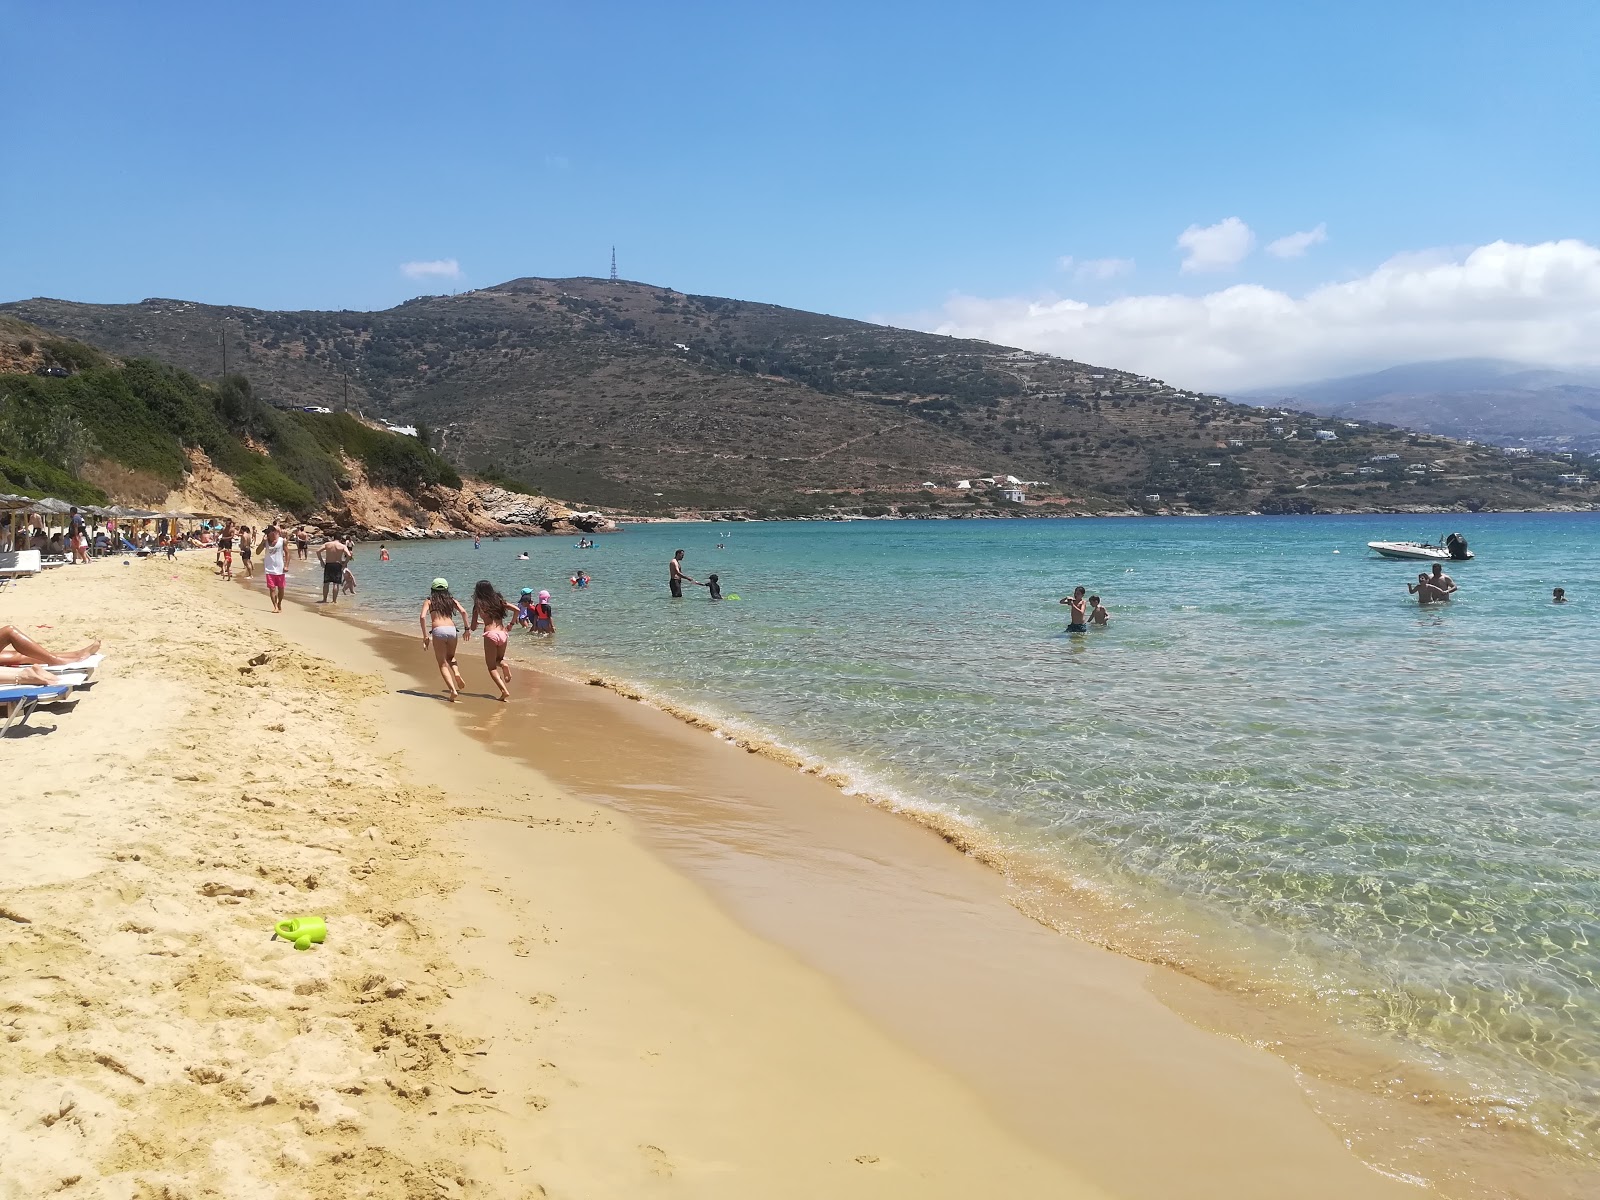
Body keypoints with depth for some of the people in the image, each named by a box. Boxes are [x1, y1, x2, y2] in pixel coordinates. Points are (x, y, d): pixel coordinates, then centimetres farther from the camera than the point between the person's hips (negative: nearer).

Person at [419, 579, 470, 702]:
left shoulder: (429, 601, 14)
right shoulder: (452, 600, 19)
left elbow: (422, 617, -1)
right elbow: (463, 612, 3)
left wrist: (425, 635, 0)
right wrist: (467, 629, 7)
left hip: (438, 631, -2)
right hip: (452, 629, 3)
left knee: (442, 664, 3)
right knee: (450, 657, 28)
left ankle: (453, 689, -15)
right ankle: (457, 674, -3)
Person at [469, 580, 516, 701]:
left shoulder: (478, 604, 4)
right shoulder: (498, 601, 13)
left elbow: (473, 627, 5)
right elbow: (516, 609, 5)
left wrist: (469, 627, 28)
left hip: (490, 634, -4)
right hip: (503, 633, 4)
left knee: (492, 666, 4)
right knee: (498, 659, 28)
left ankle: (504, 691, -15)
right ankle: (504, 665, -9)